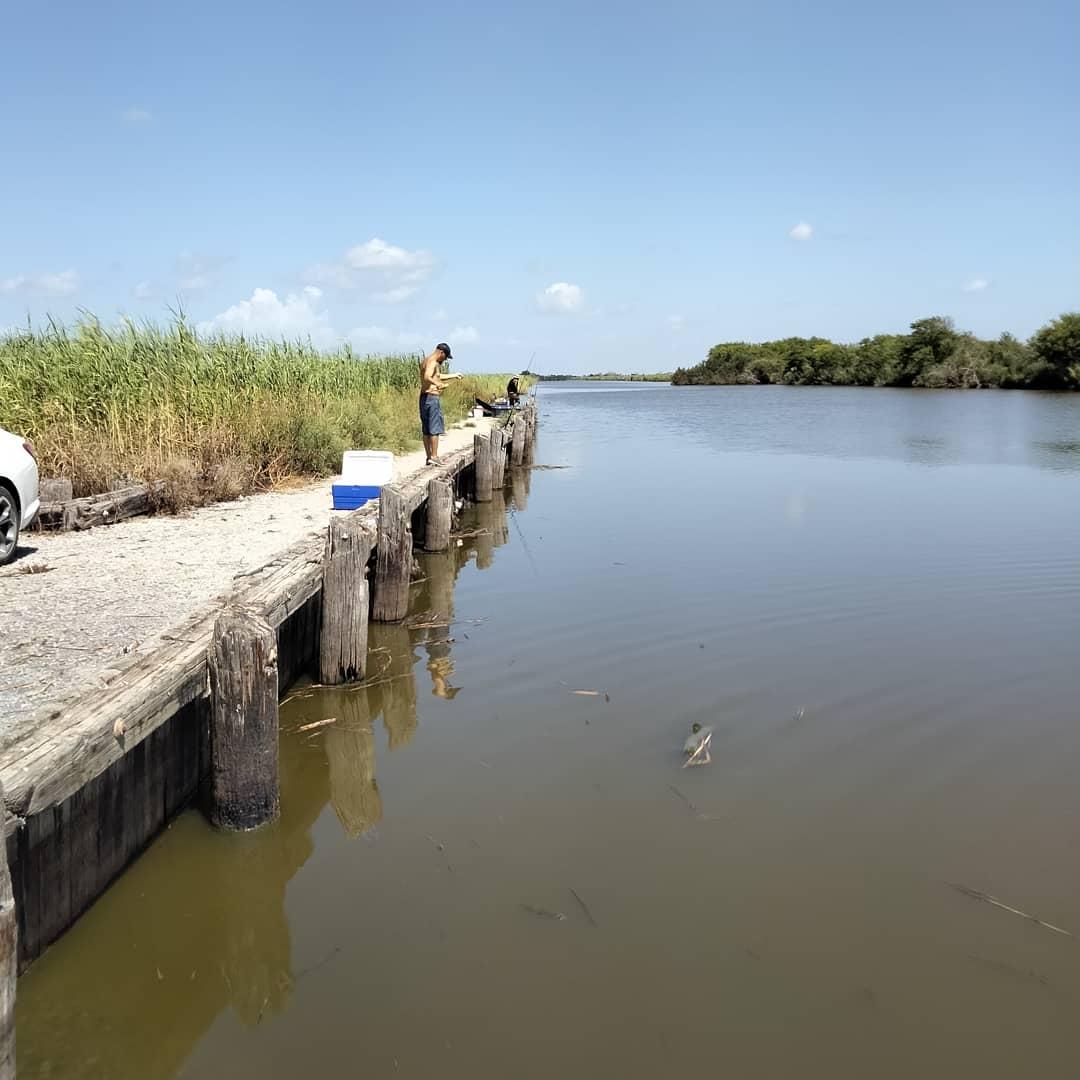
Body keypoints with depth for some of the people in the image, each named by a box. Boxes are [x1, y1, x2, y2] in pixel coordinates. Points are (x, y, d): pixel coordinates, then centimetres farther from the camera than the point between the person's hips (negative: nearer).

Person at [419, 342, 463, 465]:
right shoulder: (432, 362, -14)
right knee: (435, 428, -5)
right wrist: (437, 384, -48)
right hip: (432, 397, -10)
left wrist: (453, 376, 38)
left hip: (424, 397, 10)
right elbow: (427, 377, -33)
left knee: (426, 429, 10)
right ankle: (434, 456, -6)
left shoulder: (425, 361, 18)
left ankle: (429, 456, 15)